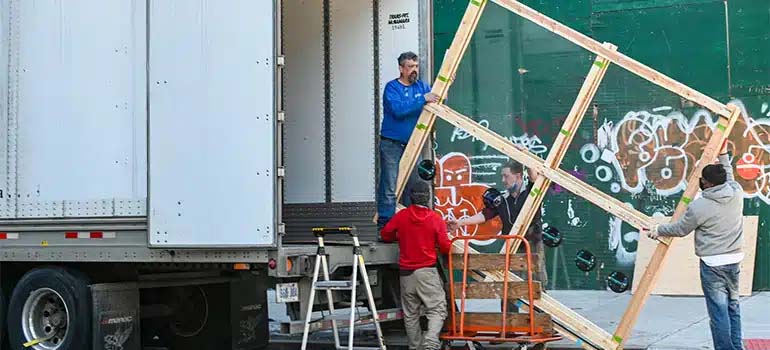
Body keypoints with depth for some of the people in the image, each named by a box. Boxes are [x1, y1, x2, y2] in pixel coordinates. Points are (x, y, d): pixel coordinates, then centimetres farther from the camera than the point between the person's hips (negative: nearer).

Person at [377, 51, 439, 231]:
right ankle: (384, 227, -6)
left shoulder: (422, 86, 10)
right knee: (389, 187, -8)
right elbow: (398, 109, -22)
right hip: (392, 144, -6)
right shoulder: (392, 87, -6)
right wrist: (422, 99, -24)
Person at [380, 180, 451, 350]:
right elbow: (446, 247, -7)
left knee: (410, 314, 13)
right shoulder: (435, 218, -8)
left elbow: (385, 234, 11)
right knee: (437, 310, -2)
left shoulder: (401, 215, 1)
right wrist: (451, 241, 16)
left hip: (406, 273, 4)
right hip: (427, 272, -3)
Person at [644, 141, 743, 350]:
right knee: (733, 306, 17)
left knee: (719, 310, -2)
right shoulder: (737, 193, -1)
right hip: (734, 260, 7)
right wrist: (723, 156, 33)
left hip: (712, 263, -7)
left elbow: (680, 229, 1)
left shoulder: (699, 207, -14)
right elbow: (729, 177, 24)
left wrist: (658, 230, 17)